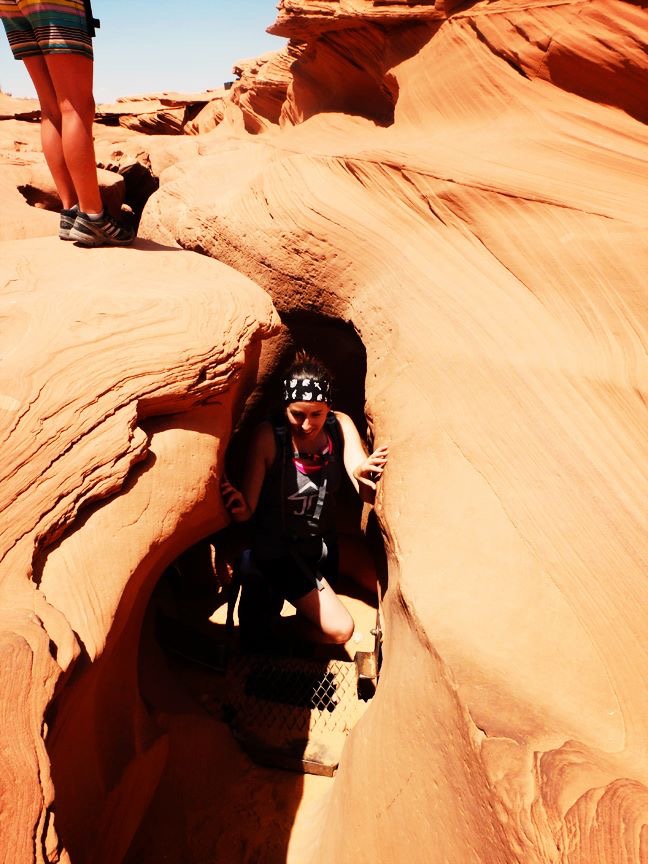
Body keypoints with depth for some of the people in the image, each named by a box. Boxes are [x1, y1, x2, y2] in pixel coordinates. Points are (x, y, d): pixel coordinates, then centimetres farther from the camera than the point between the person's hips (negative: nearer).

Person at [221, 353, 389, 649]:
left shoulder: (340, 425, -14)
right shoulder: (269, 436, -25)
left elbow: (367, 489, -24)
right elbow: (247, 510, -21)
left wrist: (362, 473, -48)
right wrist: (239, 508, -46)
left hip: (322, 545, 5)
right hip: (277, 549, -5)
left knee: (312, 625, 18)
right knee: (339, 629, -12)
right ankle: (262, 595, 9)